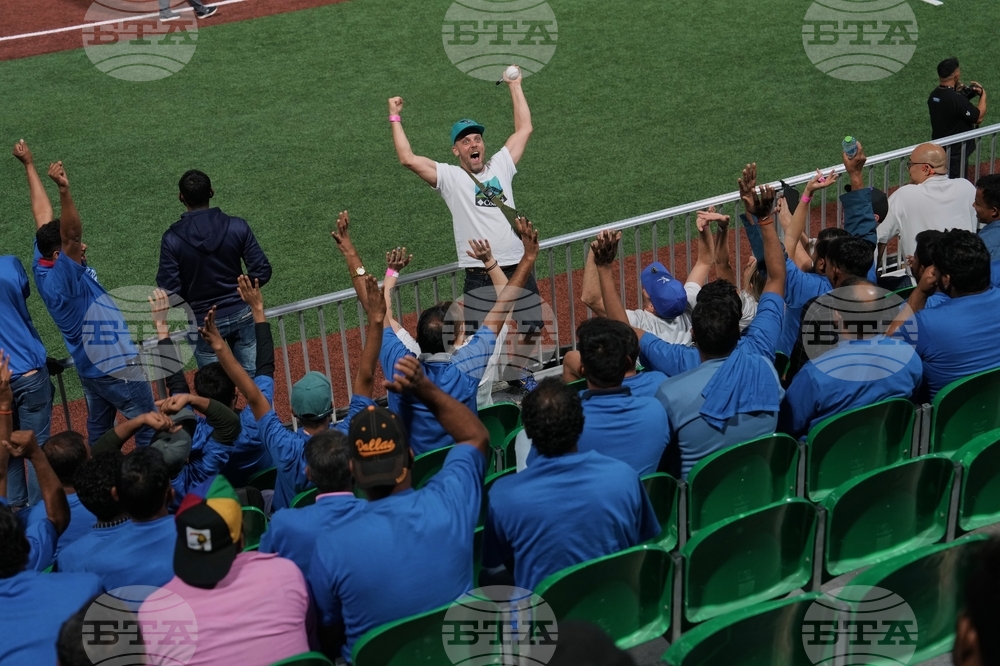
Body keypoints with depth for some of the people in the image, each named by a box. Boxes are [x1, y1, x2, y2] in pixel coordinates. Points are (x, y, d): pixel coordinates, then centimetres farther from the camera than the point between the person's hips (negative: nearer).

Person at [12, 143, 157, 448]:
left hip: (90, 368, 10)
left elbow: (43, 215, 3)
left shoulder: (43, 266, -4)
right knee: (148, 430, 0)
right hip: (117, 368, -10)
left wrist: (29, 166, 13)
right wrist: (64, 189, -55)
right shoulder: (63, 277, -27)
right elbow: (70, 233, -43)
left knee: (98, 433, 19)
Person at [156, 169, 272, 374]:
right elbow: (262, 272, -9)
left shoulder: (172, 238, -15)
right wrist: (240, 290, 9)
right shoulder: (237, 227, -11)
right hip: (241, 315, 1)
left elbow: (169, 291, -15)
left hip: (203, 322, -1)